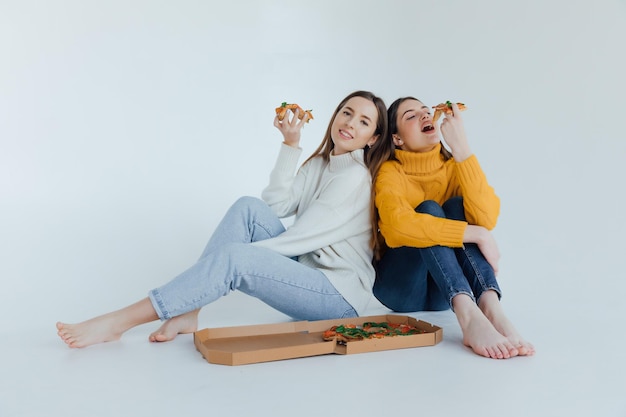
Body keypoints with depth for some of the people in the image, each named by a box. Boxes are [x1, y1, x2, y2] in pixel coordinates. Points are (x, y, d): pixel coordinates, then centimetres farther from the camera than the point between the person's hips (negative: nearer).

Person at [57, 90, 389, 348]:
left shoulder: (356, 176, -10)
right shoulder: (319, 163, 16)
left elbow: (302, 237, -16)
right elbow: (275, 206, 2)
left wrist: (242, 250, -14)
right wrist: (291, 144, -2)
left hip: (340, 294, -7)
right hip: (303, 271, 7)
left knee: (233, 258, -28)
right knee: (249, 207, -13)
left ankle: (118, 322, -18)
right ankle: (186, 314, -15)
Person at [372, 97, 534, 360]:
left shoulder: (455, 167, -1)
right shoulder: (390, 172, -11)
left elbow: (486, 218, -22)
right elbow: (399, 224, -34)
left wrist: (461, 148, -27)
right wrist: (476, 235, -33)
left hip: (443, 293, 3)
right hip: (400, 285, -3)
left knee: (458, 205, -20)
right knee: (428, 209, -26)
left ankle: (490, 307, -39)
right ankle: (469, 316, -46)